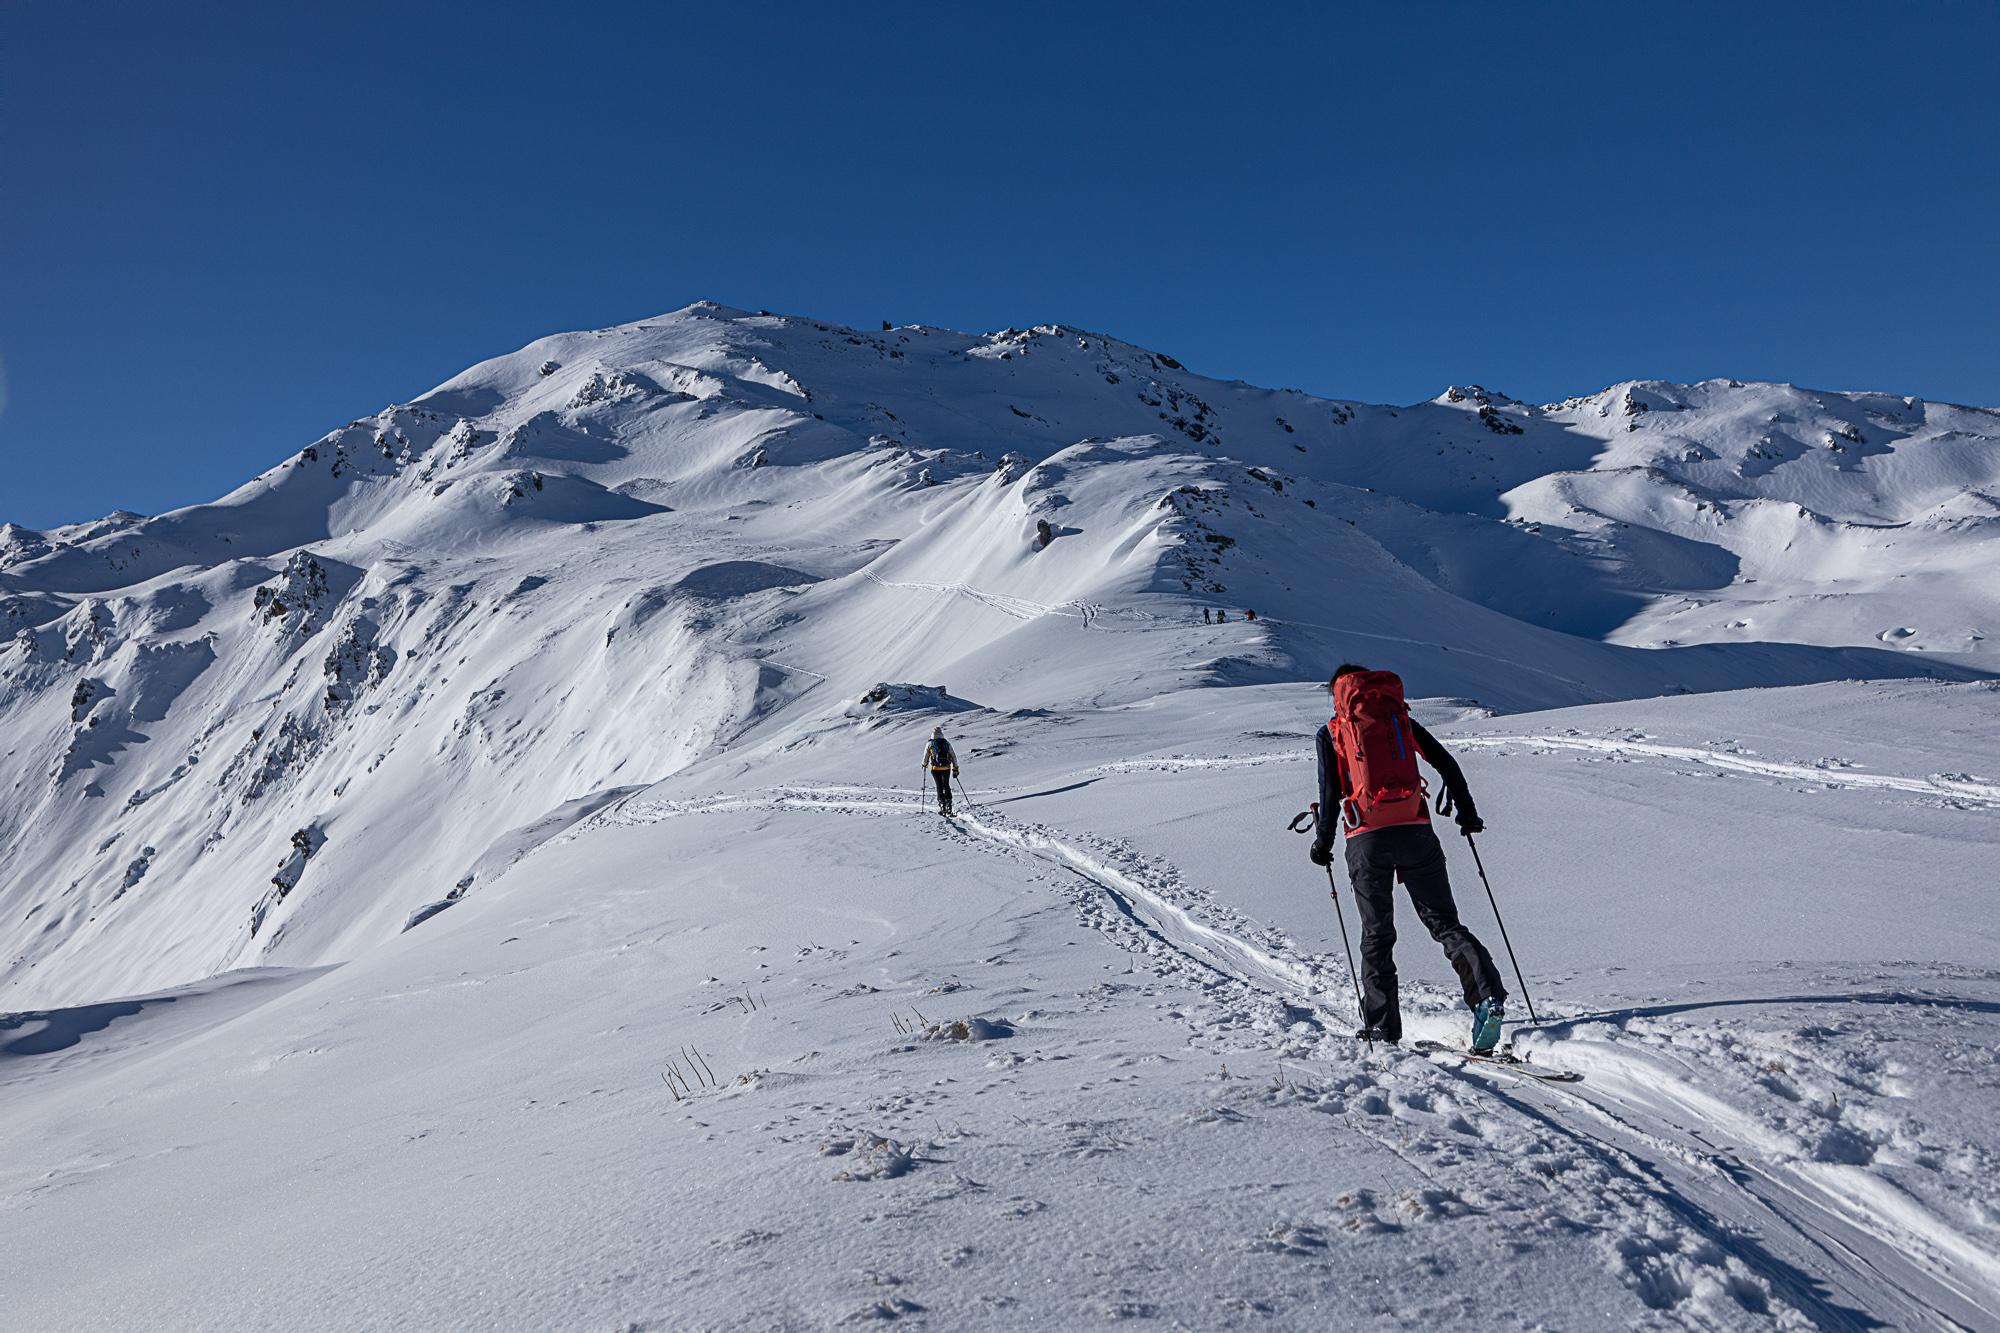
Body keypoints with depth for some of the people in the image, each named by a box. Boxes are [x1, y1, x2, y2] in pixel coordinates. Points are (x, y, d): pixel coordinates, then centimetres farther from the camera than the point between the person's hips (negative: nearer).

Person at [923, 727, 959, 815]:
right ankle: (948, 804, 13)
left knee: (939, 786, 5)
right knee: (946, 786, 18)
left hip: (935, 769, -2)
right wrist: (955, 769, 10)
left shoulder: (929, 745, -1)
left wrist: (924, 765, 24)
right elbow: (953, 757, 3)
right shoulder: (947, 743, 3)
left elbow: (925, 758, 1)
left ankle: (942, 805, -7)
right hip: (946, 768, 2)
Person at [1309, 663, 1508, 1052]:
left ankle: (1382, 1027, 9)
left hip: (1367, 839, -1)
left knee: (1377, 936, 9)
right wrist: (1467, 812, 21)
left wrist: (1323, 843, 14)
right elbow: (1447, 764, 10)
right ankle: (1488, 994, -16)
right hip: (1415, 831, 2)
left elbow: (1330, 792, 2)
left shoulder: (1331, 732, 9)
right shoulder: (1401, 719, 15)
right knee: (1444, 922, 6)